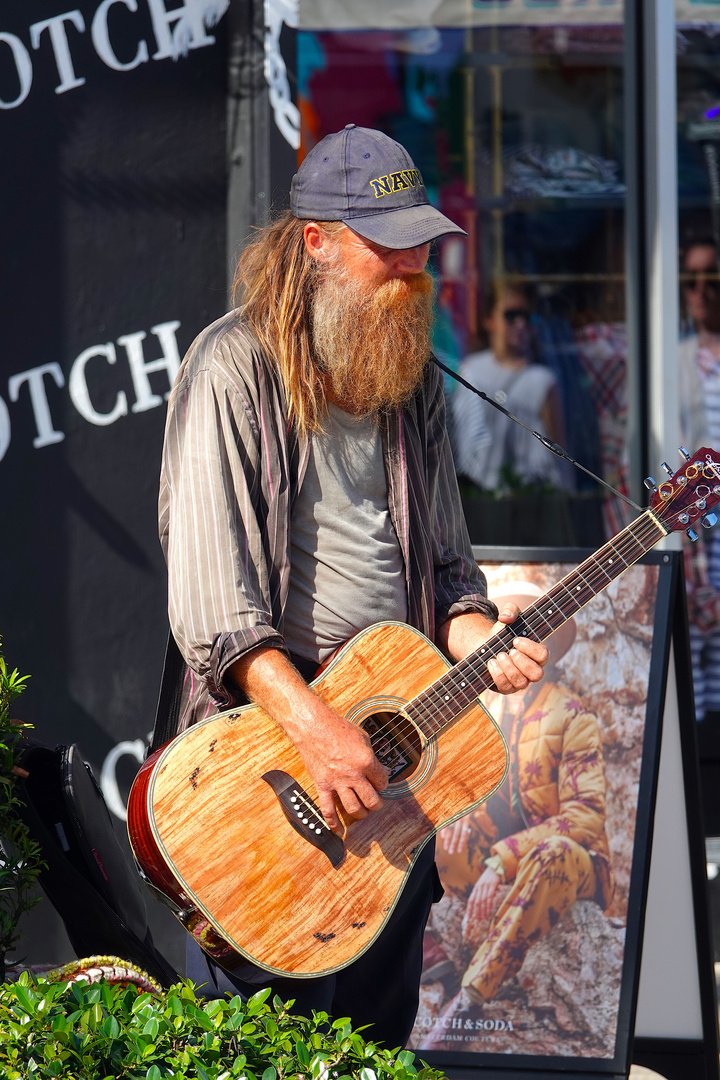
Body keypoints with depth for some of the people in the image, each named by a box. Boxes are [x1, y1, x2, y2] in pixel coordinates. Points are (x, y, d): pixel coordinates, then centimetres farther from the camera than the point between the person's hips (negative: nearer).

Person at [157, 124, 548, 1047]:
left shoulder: (412, 383, 10)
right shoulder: (234, 369, -11)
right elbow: (208, 598, -19)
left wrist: (477, 638, -6)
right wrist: (313, 725, -28)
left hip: (392, 752, 6)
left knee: (377, 1032, 12)